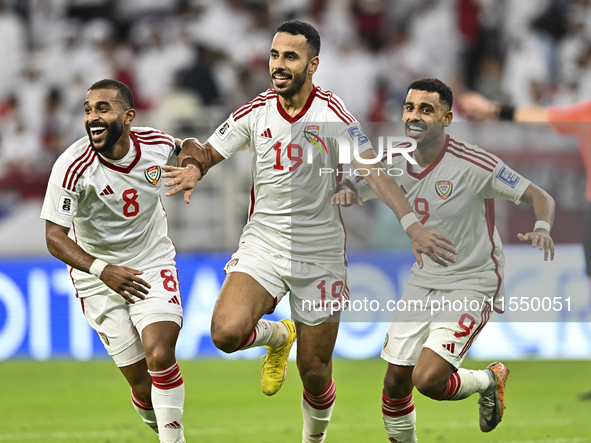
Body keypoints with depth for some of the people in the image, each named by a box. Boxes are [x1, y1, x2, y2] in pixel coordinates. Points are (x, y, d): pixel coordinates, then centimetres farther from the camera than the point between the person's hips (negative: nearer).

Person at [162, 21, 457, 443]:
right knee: (227, 332, -24)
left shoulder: (332, 114, -12)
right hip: (263, 245, 2)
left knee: (314, 371, 1)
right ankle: (278, 336, 11)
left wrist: (413, 223, -35)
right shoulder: (256, 113, -2)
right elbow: (205, 153, 9)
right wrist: (195, 168, -16)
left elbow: (374, 172, -21)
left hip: (320, 255, -2)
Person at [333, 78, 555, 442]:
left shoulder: (473, 164, -19)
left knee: (428, 380, -20)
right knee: (396, 383, 4)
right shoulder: (398, 166, -2)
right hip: (424, 282, 6)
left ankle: (489, 381, 11)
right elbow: (355, 190, 12)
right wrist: (346, 191, -13)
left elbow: (541, 197, -14)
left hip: (473, 285, -6)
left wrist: (542, 229, -36)